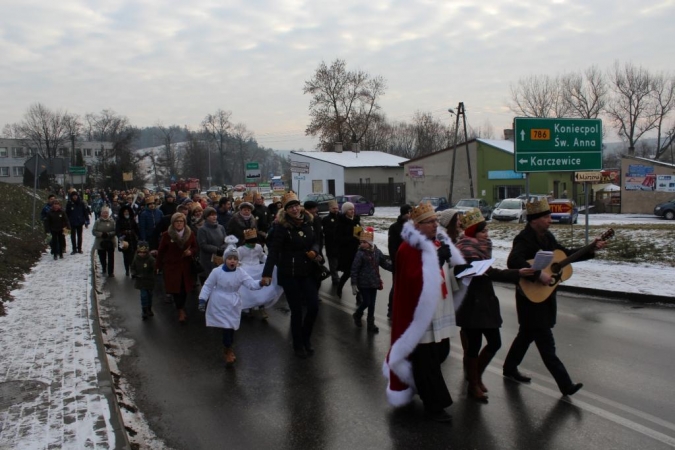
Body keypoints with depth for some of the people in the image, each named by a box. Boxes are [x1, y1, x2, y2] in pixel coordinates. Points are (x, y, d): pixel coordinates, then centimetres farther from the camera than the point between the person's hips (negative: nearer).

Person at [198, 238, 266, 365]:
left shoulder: (240, 272, -7)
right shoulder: (216, 271, -11)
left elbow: (251, 284, -15)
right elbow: (208, 286, -3)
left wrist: (261, 283, -35)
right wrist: (202, 300, -10)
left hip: (233, 305, 2)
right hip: (219, 304, -2)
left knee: (231, 326, 9)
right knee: (226, 326, -5)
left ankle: (228, 350, 33)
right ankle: (228, 350, 15)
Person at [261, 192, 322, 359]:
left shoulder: (308, 221, 0)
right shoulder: (282, 226, -15)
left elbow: (316, 240, 13)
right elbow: (274, 250, -21)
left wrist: (314, 251, -10)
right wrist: (267, 273, -29)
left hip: (307, 271, 5)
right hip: (289, 273, -5)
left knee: (313, 307, 4)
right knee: (296, 310, 4)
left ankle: (306, 338, 30)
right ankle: (298, 345, 23)